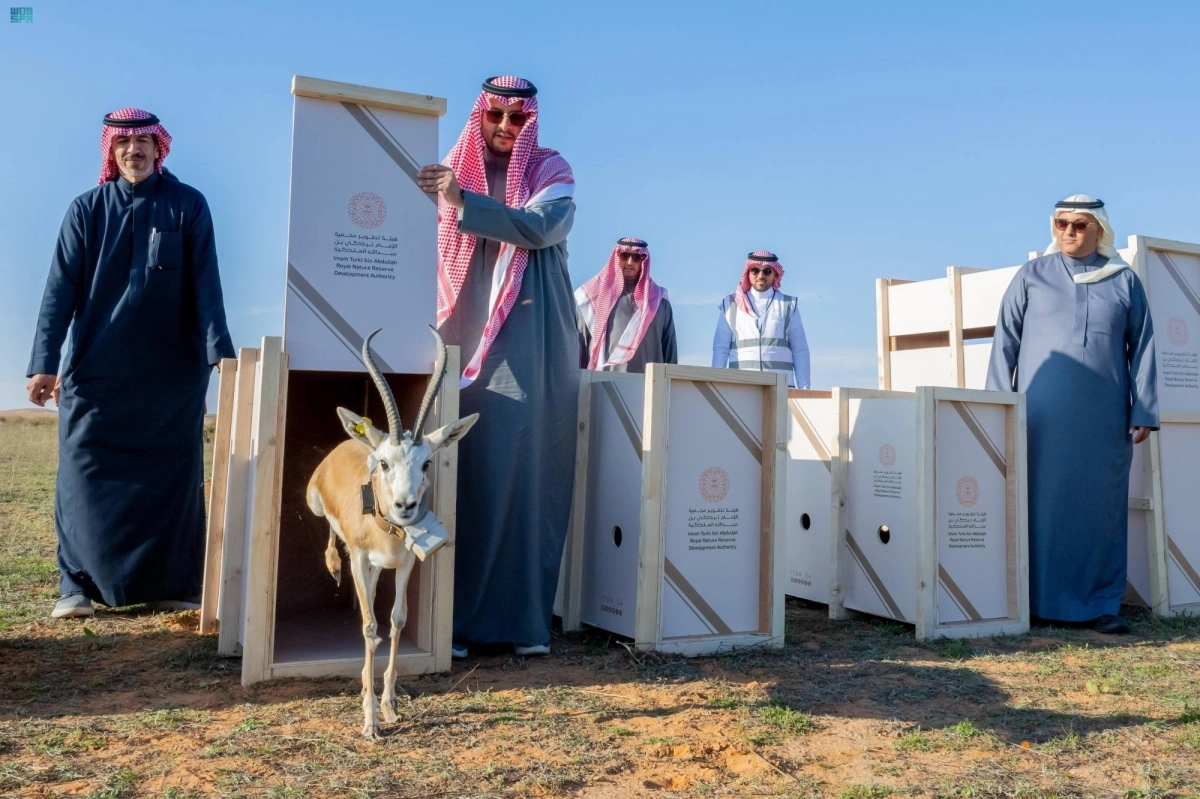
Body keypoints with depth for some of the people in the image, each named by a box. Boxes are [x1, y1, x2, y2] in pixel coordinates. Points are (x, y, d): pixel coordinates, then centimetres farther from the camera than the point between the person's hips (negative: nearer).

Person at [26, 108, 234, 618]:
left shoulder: (188, 206, 2)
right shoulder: (86, 209, 4)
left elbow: (206, 285, -4)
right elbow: (61, 289, -2)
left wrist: (219, 349, -16)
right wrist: (45, 363, -10)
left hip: (172, 372, -1)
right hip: (96, 369, 1)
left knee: (172, 477, 3)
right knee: (85, 474, 0)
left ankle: (174, 585, 12)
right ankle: (79, 585, 10)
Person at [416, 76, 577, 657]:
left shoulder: (551, 170, 9)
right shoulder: (453, 170, 17)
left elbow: (541, 227, -11)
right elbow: (431, 250, 18)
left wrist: (463, 201, -18)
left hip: (529, 341, -2)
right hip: (463, 336, 2)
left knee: (527, 467, -7)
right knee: (459, 468, -5)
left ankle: (526, 617, -1)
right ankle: (454, 616, 0)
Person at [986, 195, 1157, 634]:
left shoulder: (1124, 280, 10)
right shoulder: (1032, 276, 7)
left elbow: (1141, 347, 8)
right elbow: (1005, 342, 4)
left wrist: (1143, 411, 2)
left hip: (1104, 416, 1)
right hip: (1043, 414, -1)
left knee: (1102, 508, 3)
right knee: (1041, 504, -1)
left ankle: (1101, 604, 11)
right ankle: (1037, 601, 6)